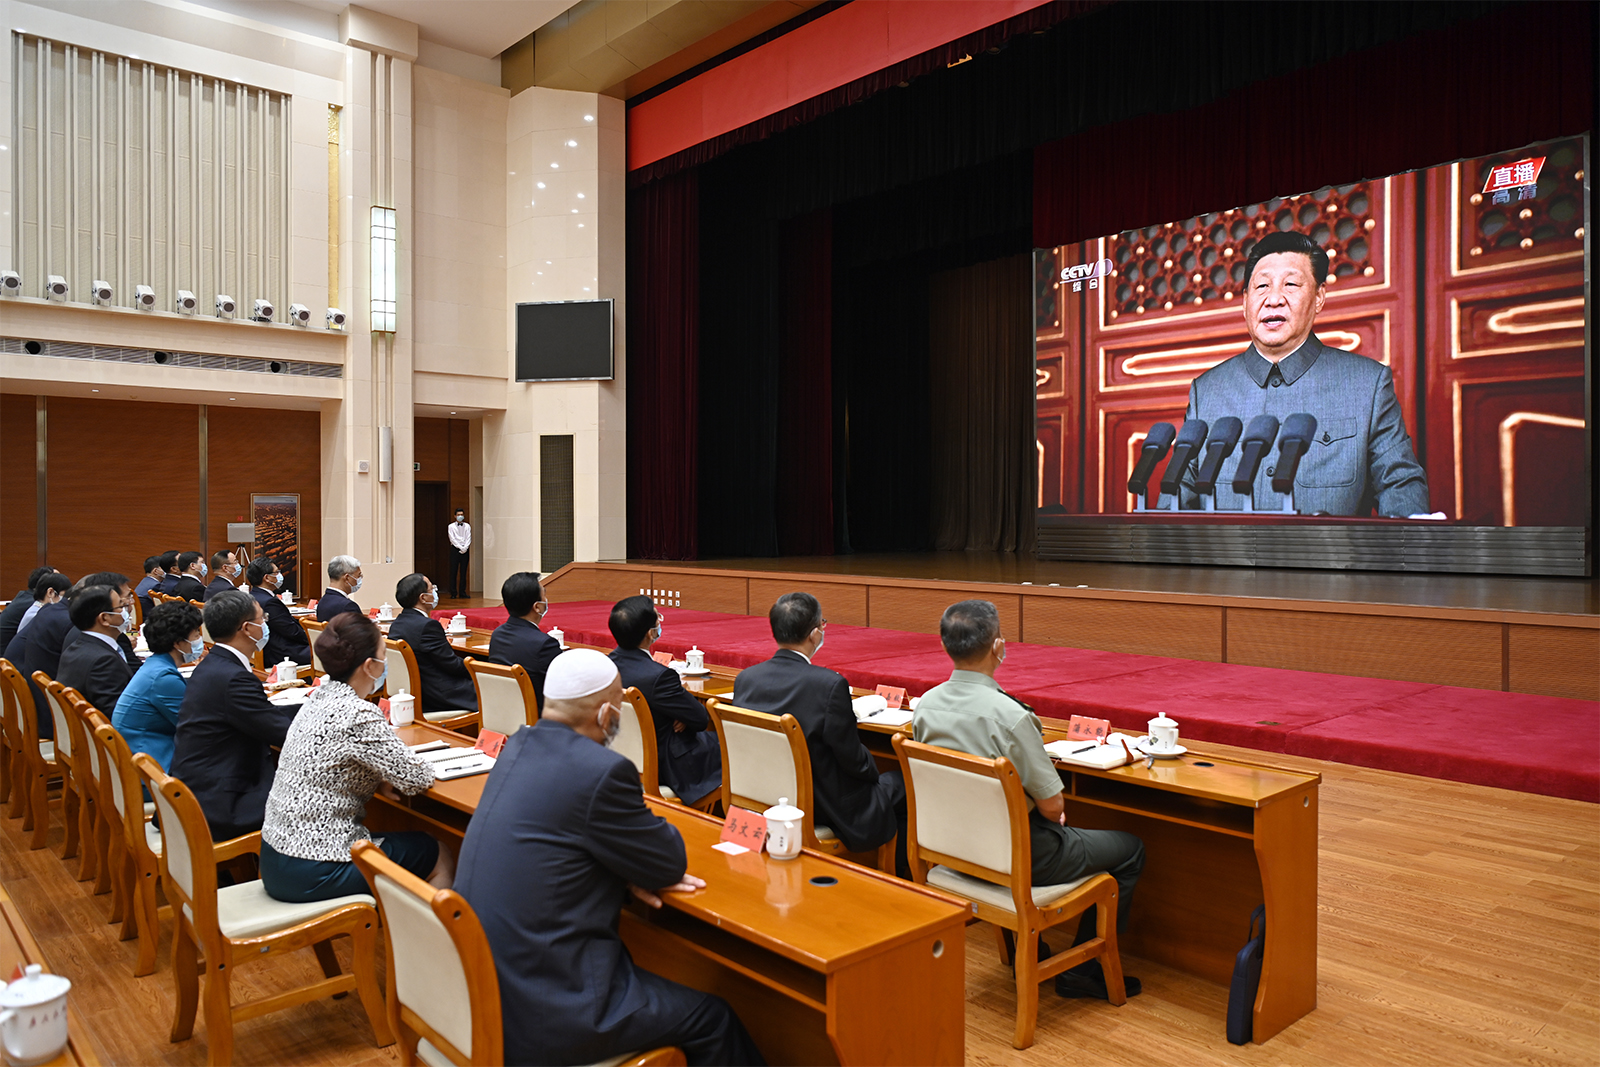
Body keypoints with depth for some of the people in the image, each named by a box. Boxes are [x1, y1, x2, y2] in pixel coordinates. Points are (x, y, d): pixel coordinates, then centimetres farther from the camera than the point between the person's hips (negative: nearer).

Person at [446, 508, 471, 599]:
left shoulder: (467, 526, 9)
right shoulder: (451, 526, 4)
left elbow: (468, 538, 3)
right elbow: (452, 539, -4)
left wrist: (465, 548, -11)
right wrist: (460, 547, -12)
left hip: (465, 550, 2)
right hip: (455, 549, -2)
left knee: (463, 572, 3)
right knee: (454, 572, -3)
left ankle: (462, 592, 7)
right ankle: (453, 593, -1)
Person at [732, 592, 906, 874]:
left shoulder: (745, 678, -7)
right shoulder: (830, 684, -26)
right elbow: (852, 759, -18)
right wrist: (873, 772, 4)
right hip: (826, 808, -7)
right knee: (901, 783, 19)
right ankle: (902, 873, 30)